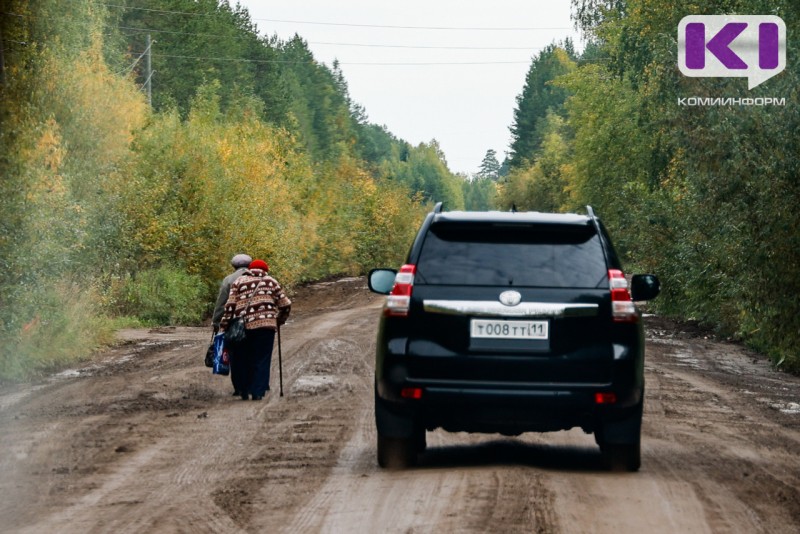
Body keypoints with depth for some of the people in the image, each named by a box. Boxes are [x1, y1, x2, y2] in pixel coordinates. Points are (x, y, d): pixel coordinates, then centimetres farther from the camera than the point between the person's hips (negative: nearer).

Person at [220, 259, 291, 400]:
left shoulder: (238, 282, 13)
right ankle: (257, 392, -2)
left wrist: (223, 325, 3)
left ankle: (243, 391, 14)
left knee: (240, 359, 13)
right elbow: (285, 305, 14)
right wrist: (279, 321, 29)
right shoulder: (271, 282, 15)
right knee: (261, 359, 4)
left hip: (242, 326, 0)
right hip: (265, 325, 0)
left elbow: (230, 305, 2)